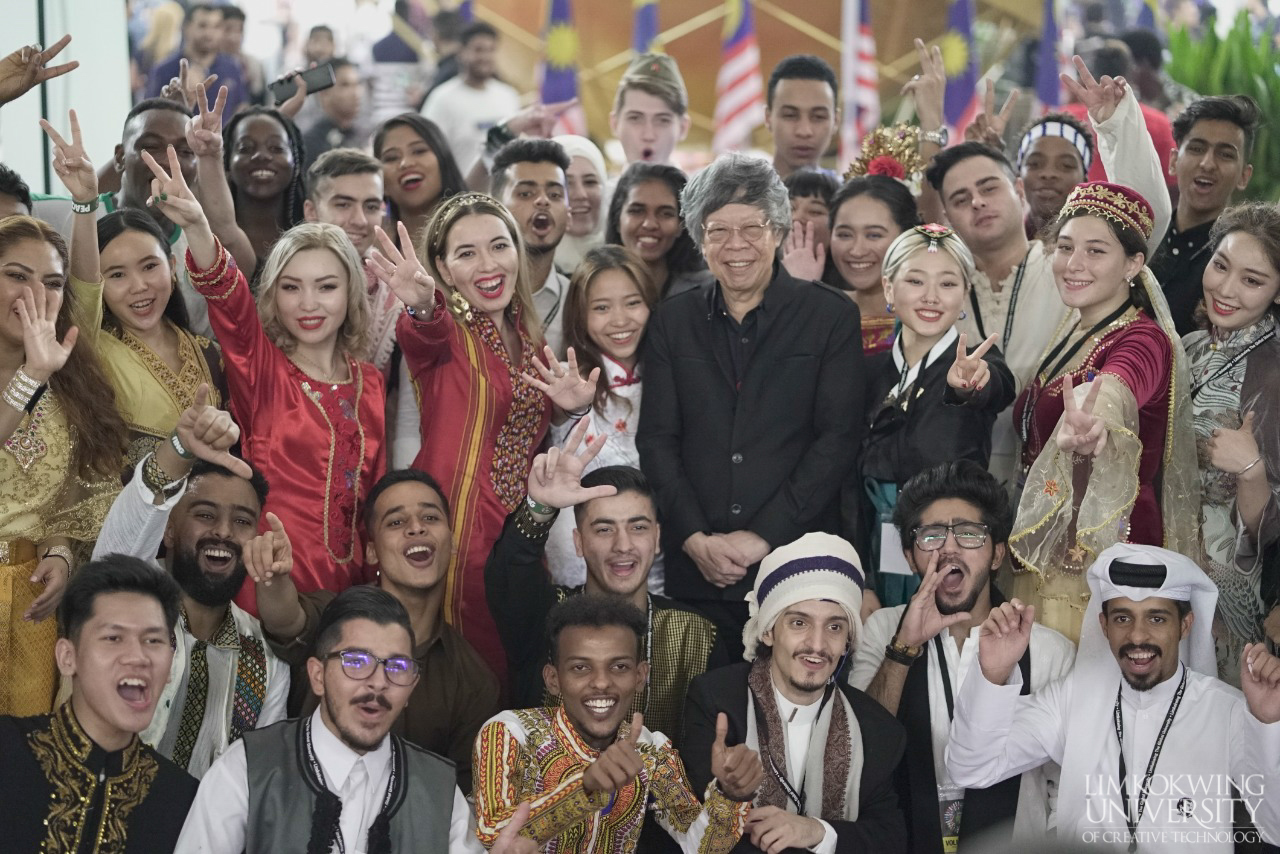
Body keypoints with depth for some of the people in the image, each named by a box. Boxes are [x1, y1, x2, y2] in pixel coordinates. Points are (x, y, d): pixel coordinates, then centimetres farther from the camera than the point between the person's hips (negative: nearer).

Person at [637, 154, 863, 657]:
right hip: (695, 572, 2)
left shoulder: (831, 317, 4)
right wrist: (695, 539, -6)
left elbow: (838, 437, -3)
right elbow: (657, 440, 8)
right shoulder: (672, 322, 12)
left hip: (797, 561, -2)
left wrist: (764, 536, -10)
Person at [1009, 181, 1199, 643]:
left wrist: (1089, 424, -59)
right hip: (1041, 556, 7)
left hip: (1106, 554, -7)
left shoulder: (1145, 341, -14)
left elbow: (1113, 395, -39)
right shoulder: (1069, 337, 12)